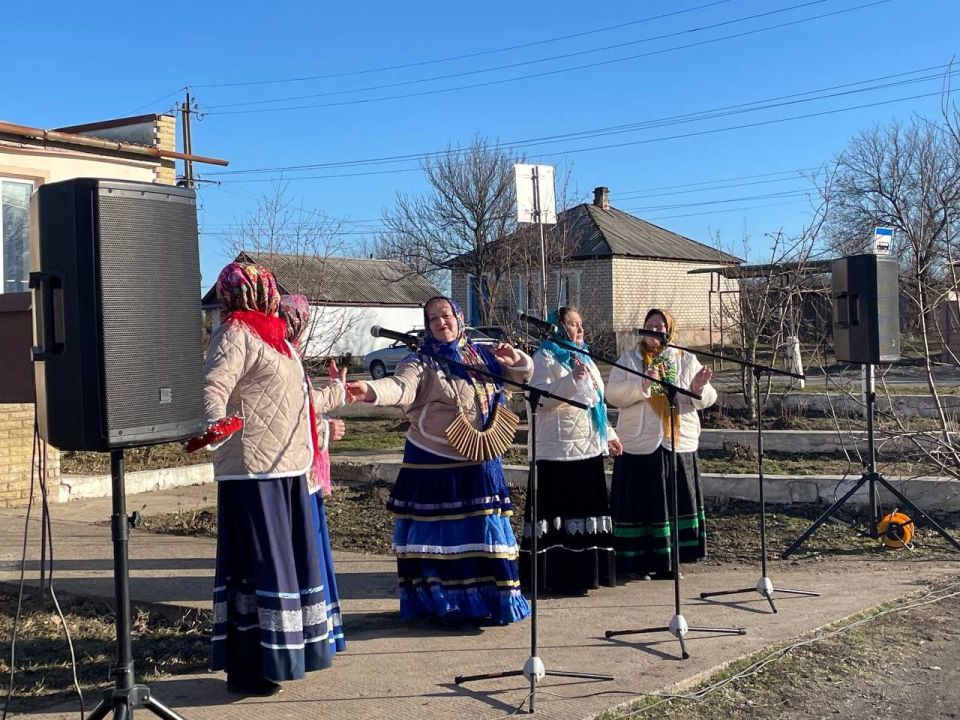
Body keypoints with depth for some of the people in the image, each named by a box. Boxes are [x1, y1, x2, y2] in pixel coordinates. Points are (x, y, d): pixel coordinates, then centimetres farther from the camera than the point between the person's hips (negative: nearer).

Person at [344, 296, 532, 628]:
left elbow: (526, 372, 17)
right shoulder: (422, 363, -8)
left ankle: (486, 601, 23)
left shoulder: (482, 355, 8)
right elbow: (401, 387, -27)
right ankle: (445, 605, 13)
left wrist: (515, 359, -7)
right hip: (435, 465, -4)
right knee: (440, 536, 0)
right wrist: (369, 390, -49)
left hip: (480, 465, 4)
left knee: (483, 534, 10)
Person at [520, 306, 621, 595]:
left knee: (586, 511, 10)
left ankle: (584, 572, 19)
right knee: (560, 513, -6)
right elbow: (540, 397, -20)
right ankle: (560, 577, -1)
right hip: (559, 449, -8)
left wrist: (609, 434, 25)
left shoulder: (584, 356, 20)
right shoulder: (545, 357, -6)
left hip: (589, 448, 8)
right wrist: (571, 379, -29)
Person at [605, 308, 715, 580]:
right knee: (641, 503, -1)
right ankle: (638, 562, 8)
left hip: (679, 443, 2)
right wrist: (642, 385, -23)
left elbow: (707, 399, 3)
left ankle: (668, 561, 16)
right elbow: (612, 394, -9)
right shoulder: (628, 360, 5)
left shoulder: (686, 360, 10)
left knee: (676, 503, 5)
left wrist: (699, 388, -20)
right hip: (640, 444, -2)